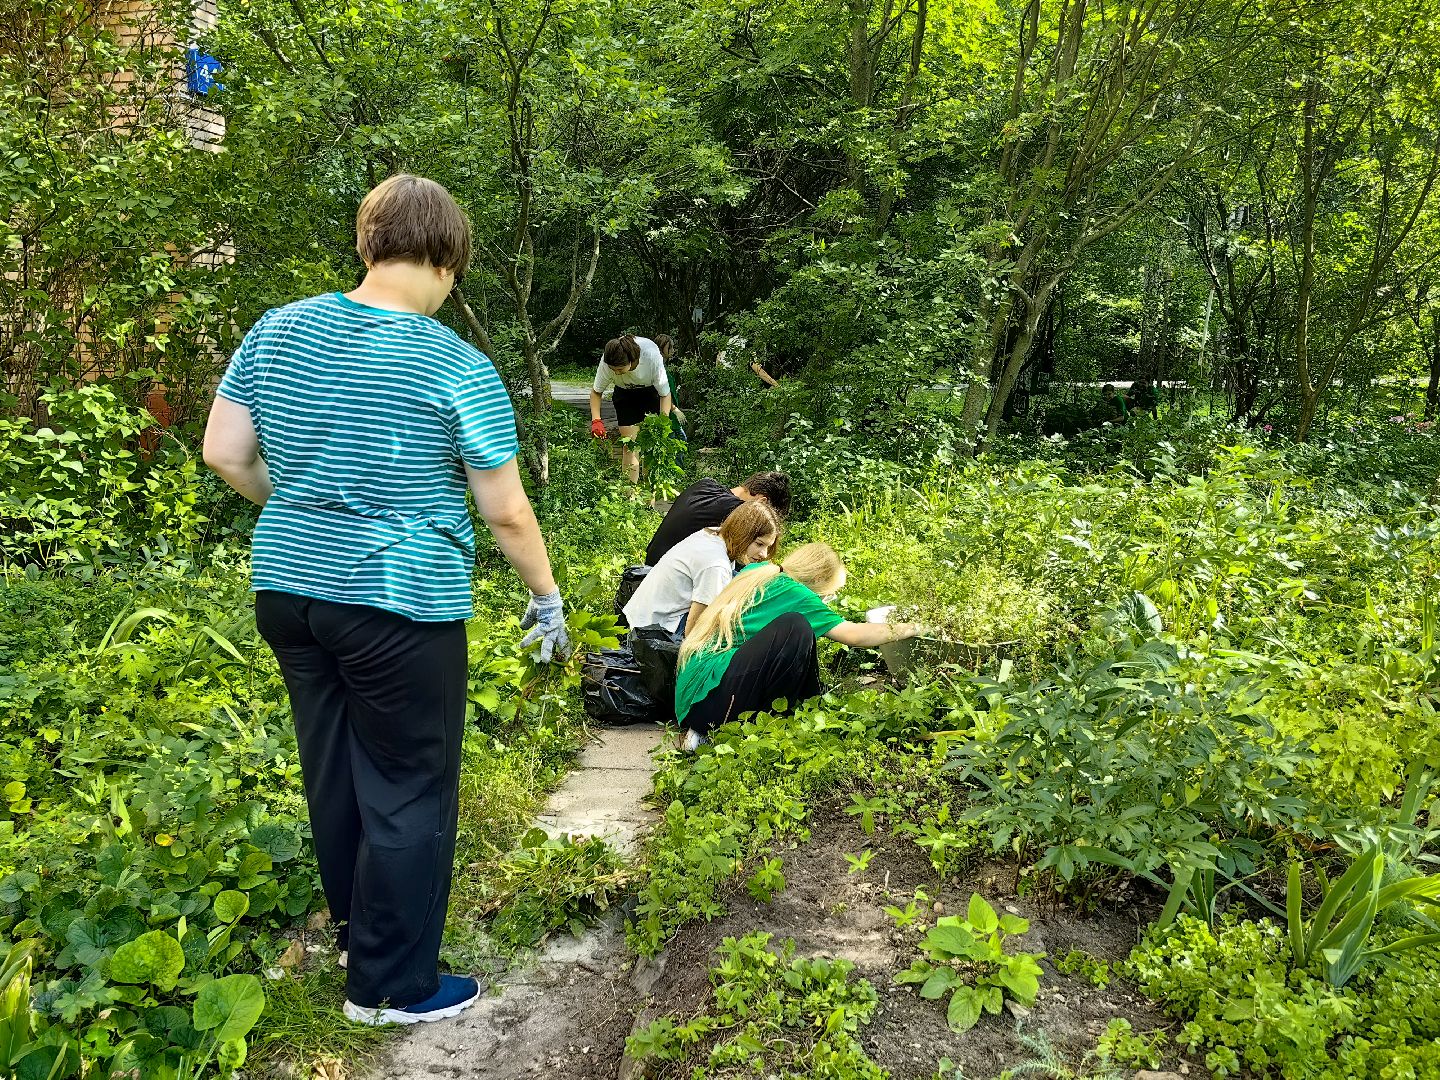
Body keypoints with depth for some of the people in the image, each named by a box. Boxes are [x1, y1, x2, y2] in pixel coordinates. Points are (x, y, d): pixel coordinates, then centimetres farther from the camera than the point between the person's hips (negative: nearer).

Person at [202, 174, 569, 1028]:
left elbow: (224, 454, 6)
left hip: (286, 590, 7)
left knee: (334, 775, 21)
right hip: (398, 607, -6)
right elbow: (506, 512, -10)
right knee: (408, 794, 8)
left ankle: (360, 933, 41)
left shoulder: (278, 330, 2)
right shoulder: (458, 368, -13)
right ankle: (391, 985, 21)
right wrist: (548, 597, 4)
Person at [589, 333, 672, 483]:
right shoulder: (606, 363, -33)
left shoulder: (652, 356, -38)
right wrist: (596, 420, -28)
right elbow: (596, 391, -14)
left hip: (652, 391, -1)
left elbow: (665, 394, -26)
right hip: (625, 394, 1)